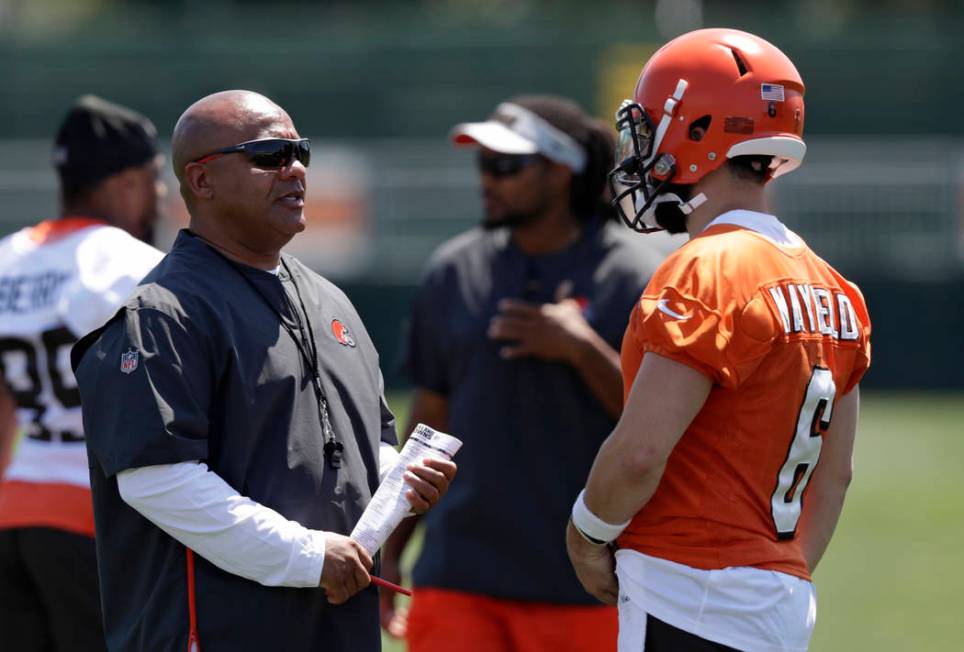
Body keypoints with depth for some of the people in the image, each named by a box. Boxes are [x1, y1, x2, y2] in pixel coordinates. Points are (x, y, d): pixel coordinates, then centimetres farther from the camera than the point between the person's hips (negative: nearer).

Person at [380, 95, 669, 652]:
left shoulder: (638, 279, -4)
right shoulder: (454, 271, 8)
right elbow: (430, 418, 14)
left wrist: (581, 349, -18)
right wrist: (390, 548, 13)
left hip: (584, 587, -3)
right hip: (462, 577, 3)